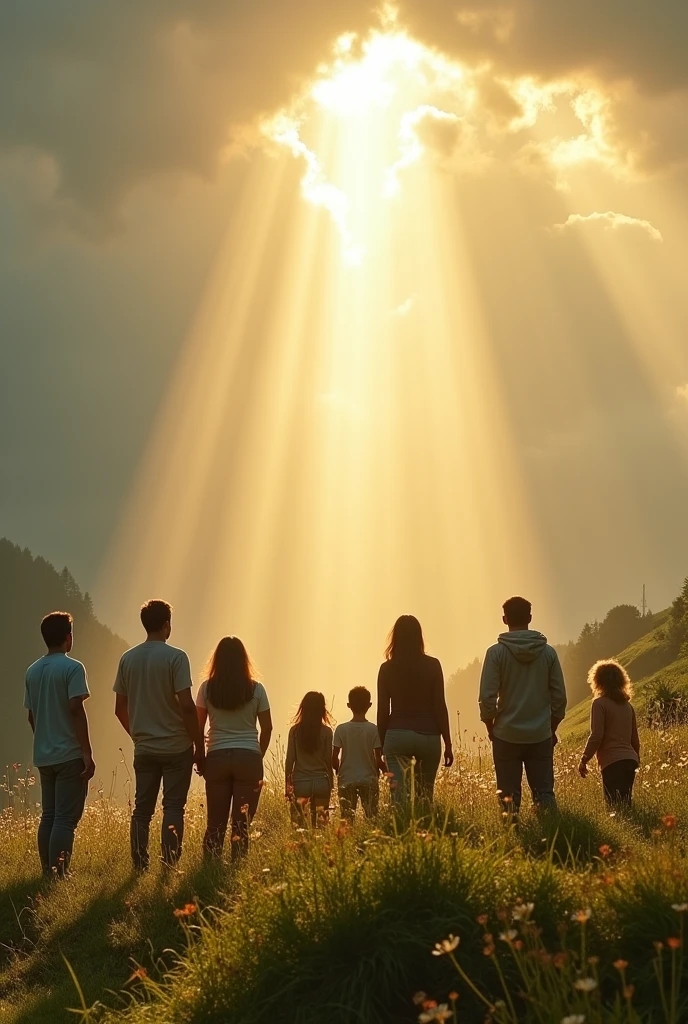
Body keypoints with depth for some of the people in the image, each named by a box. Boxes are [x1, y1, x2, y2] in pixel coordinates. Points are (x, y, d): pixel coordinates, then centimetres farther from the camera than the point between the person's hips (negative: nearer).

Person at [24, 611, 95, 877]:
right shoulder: (72, 668, -11)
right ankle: (58, 876, -10)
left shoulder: (32, 671, 10)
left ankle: (47, 874, 15)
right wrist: (87, 753, -17)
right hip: (69, 754, -7)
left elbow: (31, 715, 14)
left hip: (43, 756, 7)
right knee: (66, 819, -6)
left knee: (48, 816, 13)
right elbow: (76, 709, -18)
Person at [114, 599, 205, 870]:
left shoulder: (127, 659, 5)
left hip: (144, 748, 4)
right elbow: (186, 706, -14)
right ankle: (169, 867, -4)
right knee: (173, 807, 0)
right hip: (176, 747, -4)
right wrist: (199, 746, -7)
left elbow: (120, 708, 8)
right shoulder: (175, 657, -10)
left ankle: (140, 868, 8)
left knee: (142, 809, 9)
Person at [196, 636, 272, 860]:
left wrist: (200, 757, 13)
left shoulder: (207, 688, 1)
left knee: (215, 823, 8)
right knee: (242, 824, 1)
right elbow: (267, 728, 4)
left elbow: (198, 727, 3)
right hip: (248, 758, -1)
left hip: (216, 759, 1)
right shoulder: (256, 689, 0)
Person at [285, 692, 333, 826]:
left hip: (300, 781, 0)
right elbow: (328, 760, 2)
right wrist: (330, 785, 12)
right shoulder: (326, 732, -1)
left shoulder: (295, 730, 0)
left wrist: (288, 785, 10)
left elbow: (290, 760, 2)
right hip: (321, 781, 0)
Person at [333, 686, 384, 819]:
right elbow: (378, 760, -7)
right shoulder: (374, 729, -7)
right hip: (369, 780, -1)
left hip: (346, 781, 1)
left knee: (347, 817, 4)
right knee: (372, 818, 4)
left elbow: (334, 759, -4)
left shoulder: (341, 729, -4)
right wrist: (385, 769, 14)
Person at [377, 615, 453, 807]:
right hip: (428, 736, 1)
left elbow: (383, 711, 3)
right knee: (425, 799, 13)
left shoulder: (387, 668, 2)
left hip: (397, 735, -1)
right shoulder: (432, 665, 0)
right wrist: (448, 744, 6)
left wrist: (381, 746, 12)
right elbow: (440, 707, 0)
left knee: (400, 799, -4)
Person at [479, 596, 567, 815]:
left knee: (509, 796, 5)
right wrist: (552, 729, 16)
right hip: (541, 736, 2)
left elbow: (487, 697, -9)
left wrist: (491, 728, 7)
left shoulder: (497, 652, -6)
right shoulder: (548, 652, 2)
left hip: (507, 736, -2)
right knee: (544, 793, 4)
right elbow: (559, 697, 4)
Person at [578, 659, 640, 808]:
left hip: (612, 762, -7)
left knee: (616, 808, -11)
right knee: (625, 805, 11)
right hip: (630, 760, 7)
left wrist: (584, 760, -3)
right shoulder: (627, 705, 16)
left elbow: (596, 736, -12)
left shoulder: (600, 703, -5)